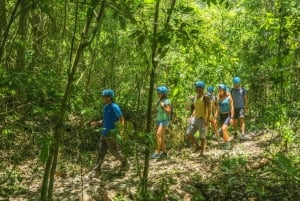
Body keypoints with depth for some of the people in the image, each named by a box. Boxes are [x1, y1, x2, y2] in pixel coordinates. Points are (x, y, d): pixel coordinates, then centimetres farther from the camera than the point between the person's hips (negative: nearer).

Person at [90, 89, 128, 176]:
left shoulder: (114, 107, -14)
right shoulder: (105, 107, 11)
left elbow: (121, 118, -16)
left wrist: (122, 127, -27)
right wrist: (96, 123, 10)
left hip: (111, 133, -8)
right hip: (104, 133, 8)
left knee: (114, 151, 2)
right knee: (101, 152, 6)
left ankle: (125, 163, 24)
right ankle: (97, 170, 9)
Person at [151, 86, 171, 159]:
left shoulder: (167, 101, -9)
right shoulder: (159, 101, 14)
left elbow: (169, 111, -13)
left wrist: (163, 106, -24)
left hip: (164, 120, -8)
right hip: (158, 120, 8)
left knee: (158, 134, -20)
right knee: (161, 136, 9)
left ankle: (157, 152, -23)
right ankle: (164, 152, 17)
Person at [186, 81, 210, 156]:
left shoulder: (205, 97, -9)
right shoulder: (196, 96, 13)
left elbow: (208, 109, -14)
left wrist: (207, 119, -21)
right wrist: (191, 116, 12)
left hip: (202, 119, -7)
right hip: (195, 118, 8)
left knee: (202, 136, -1)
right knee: (188, 134, 3)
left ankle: (202, 151, 10)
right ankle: (198, 146, 20)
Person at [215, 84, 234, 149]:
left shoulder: (229, 97, -10)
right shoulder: (219, 98, 5)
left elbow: (232, 108, -11)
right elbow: (218, 108, 10)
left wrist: (231, 118, -17)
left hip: (228, 115, -6)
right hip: (221, 116, 6)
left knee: (224, 128, -22)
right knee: (224, 131, 6)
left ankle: (227, 143, -7)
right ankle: (228, 144, 20)